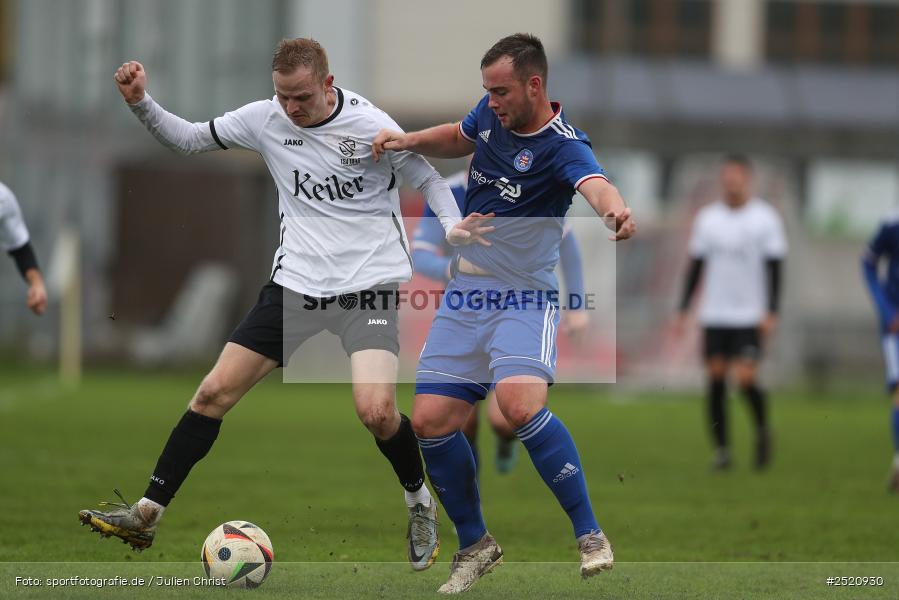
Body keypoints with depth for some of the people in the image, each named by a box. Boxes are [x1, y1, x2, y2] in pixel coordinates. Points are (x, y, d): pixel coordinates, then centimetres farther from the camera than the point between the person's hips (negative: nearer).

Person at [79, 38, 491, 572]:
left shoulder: (371, 126, -13)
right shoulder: (266, 119, -1)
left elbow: (428, 177, -1)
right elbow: (188, 139, 11)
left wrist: (452, 225, -21)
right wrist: (141, 102, -6)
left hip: (368, 285, -4)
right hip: (296, 282, 4)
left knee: (376, 410, -23)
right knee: (216, 391, -2)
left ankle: (420, 503, 7)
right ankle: (147, 514, 4)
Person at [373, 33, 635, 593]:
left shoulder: (563, 146, -19)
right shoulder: (492, 114, 2)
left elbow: (595, 184, -42)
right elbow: (459, 137, 26)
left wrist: (616, 211, -66)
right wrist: (407, 141, 7)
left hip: (524, 299, -6)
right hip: (464, 296, 7)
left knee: (520, 404, -30)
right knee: (432, 421, -2)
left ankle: (590, 535, -16)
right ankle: (475, 545, 18)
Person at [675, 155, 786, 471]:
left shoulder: (765, 217, -1)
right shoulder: (707, 217, 9)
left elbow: (775, 267, -2)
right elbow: (696, 265, 13)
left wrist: (771, 313, -10)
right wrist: (683, 310, 9)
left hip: (750, 315, -3)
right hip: (714, 315, 3)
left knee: (746, 379, -14)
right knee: (716, 379, -1)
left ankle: (762, 429, 13)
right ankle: (721, 448, 8)